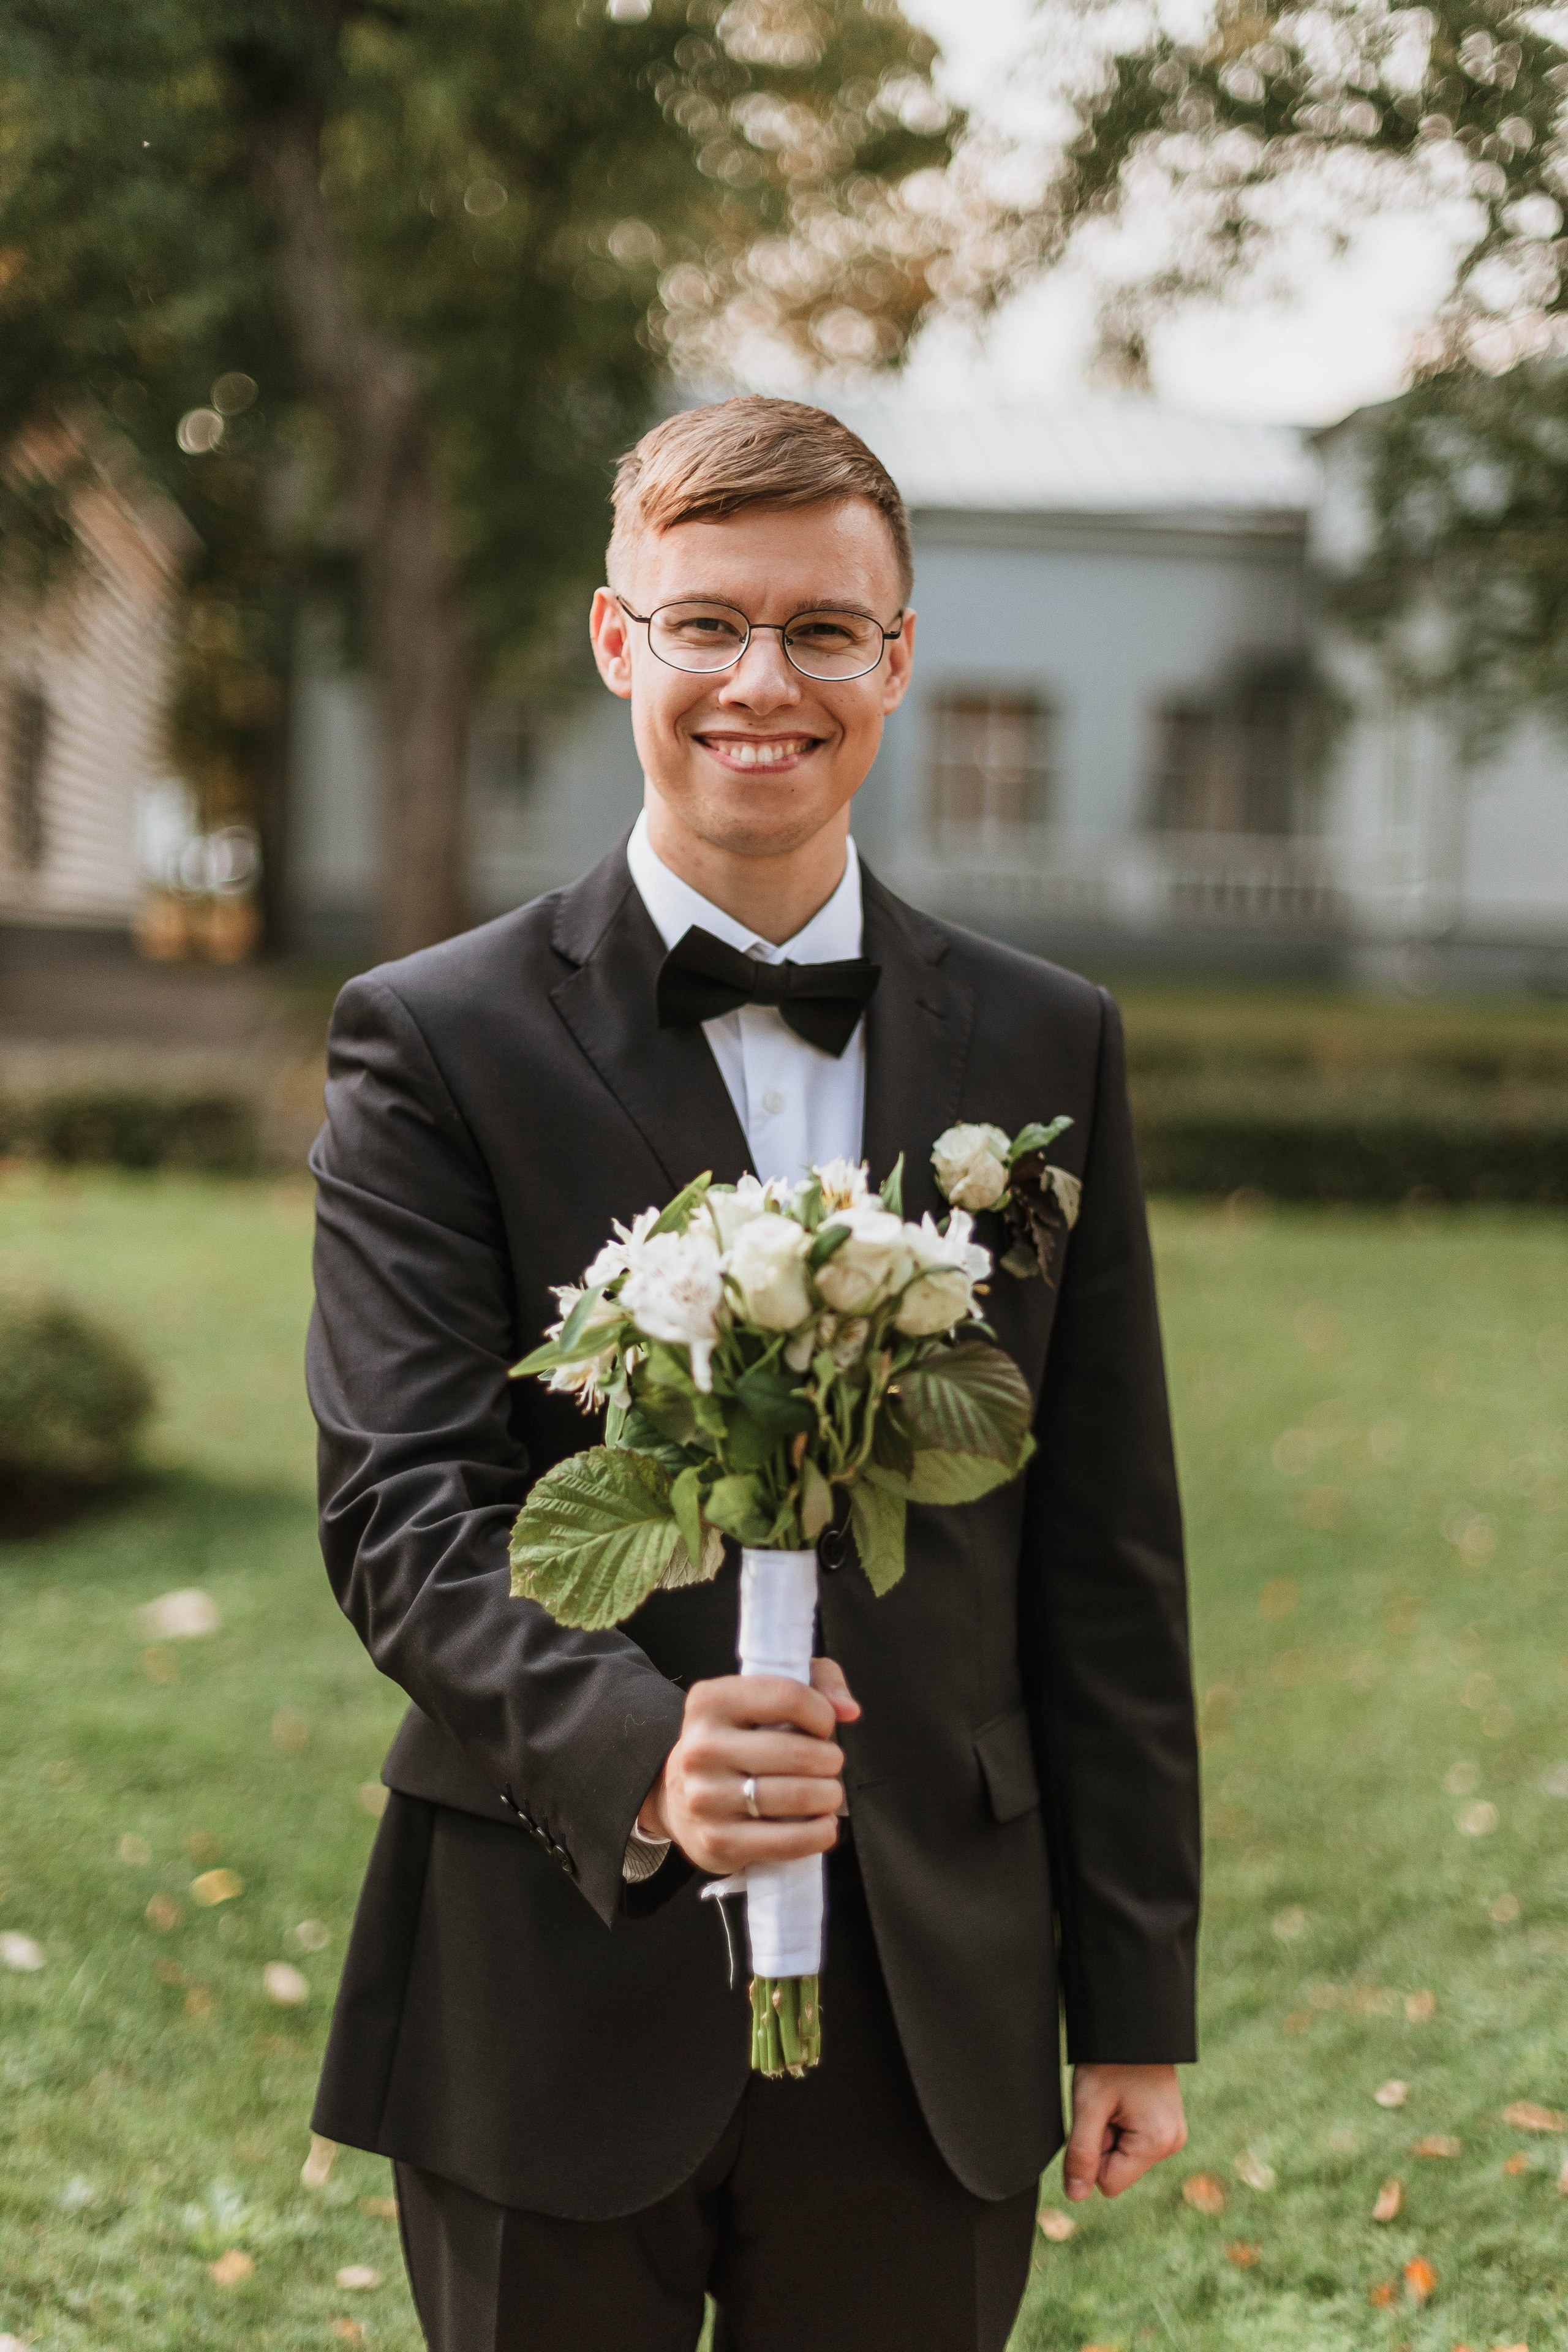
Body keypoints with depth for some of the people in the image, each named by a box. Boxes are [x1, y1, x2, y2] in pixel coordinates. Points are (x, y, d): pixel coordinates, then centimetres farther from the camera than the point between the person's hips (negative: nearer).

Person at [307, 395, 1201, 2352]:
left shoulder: (1046, 1049, 6)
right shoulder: (436, 1041, -3)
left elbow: (1107, 1562, 6)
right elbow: (401, 1510, -11)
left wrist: (1136, 2003, 6)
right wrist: (634, 1759, -29)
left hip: (934, 2023, 2)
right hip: (556, 2003, -2)